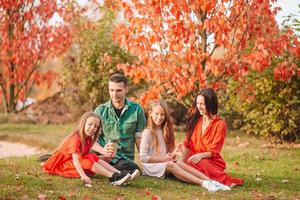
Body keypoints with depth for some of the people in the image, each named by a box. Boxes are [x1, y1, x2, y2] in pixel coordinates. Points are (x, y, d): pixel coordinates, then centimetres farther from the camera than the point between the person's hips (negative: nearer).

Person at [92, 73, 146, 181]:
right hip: (105, 155, 0)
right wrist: (103, 150, -13)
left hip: (126, 157, 0)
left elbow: (138, 138, 12)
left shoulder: (136, 109, 7)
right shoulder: (100, 111, 7)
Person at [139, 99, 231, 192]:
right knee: (171, 165, -33)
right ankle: (204, 184, -50)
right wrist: (164, 159, -14)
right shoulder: (147, 132, -6)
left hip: (164, 163, 5)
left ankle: (211, 181, -42)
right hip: (151, 167, -5)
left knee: (179, 163, -26)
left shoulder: (165, 131, 15)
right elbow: (143, 157, -12)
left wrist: (171, 155, -8)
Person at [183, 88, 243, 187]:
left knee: (199, 163, -38)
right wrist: (183, 162, -6)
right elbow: (187, 144, 7)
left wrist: (201, 155, -28)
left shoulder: (220, 124, -5)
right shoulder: (195, 119, 9)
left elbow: (213, 152, -8)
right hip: (194, 158, 5)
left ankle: (225, 180, -29)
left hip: (211, 161, -5)